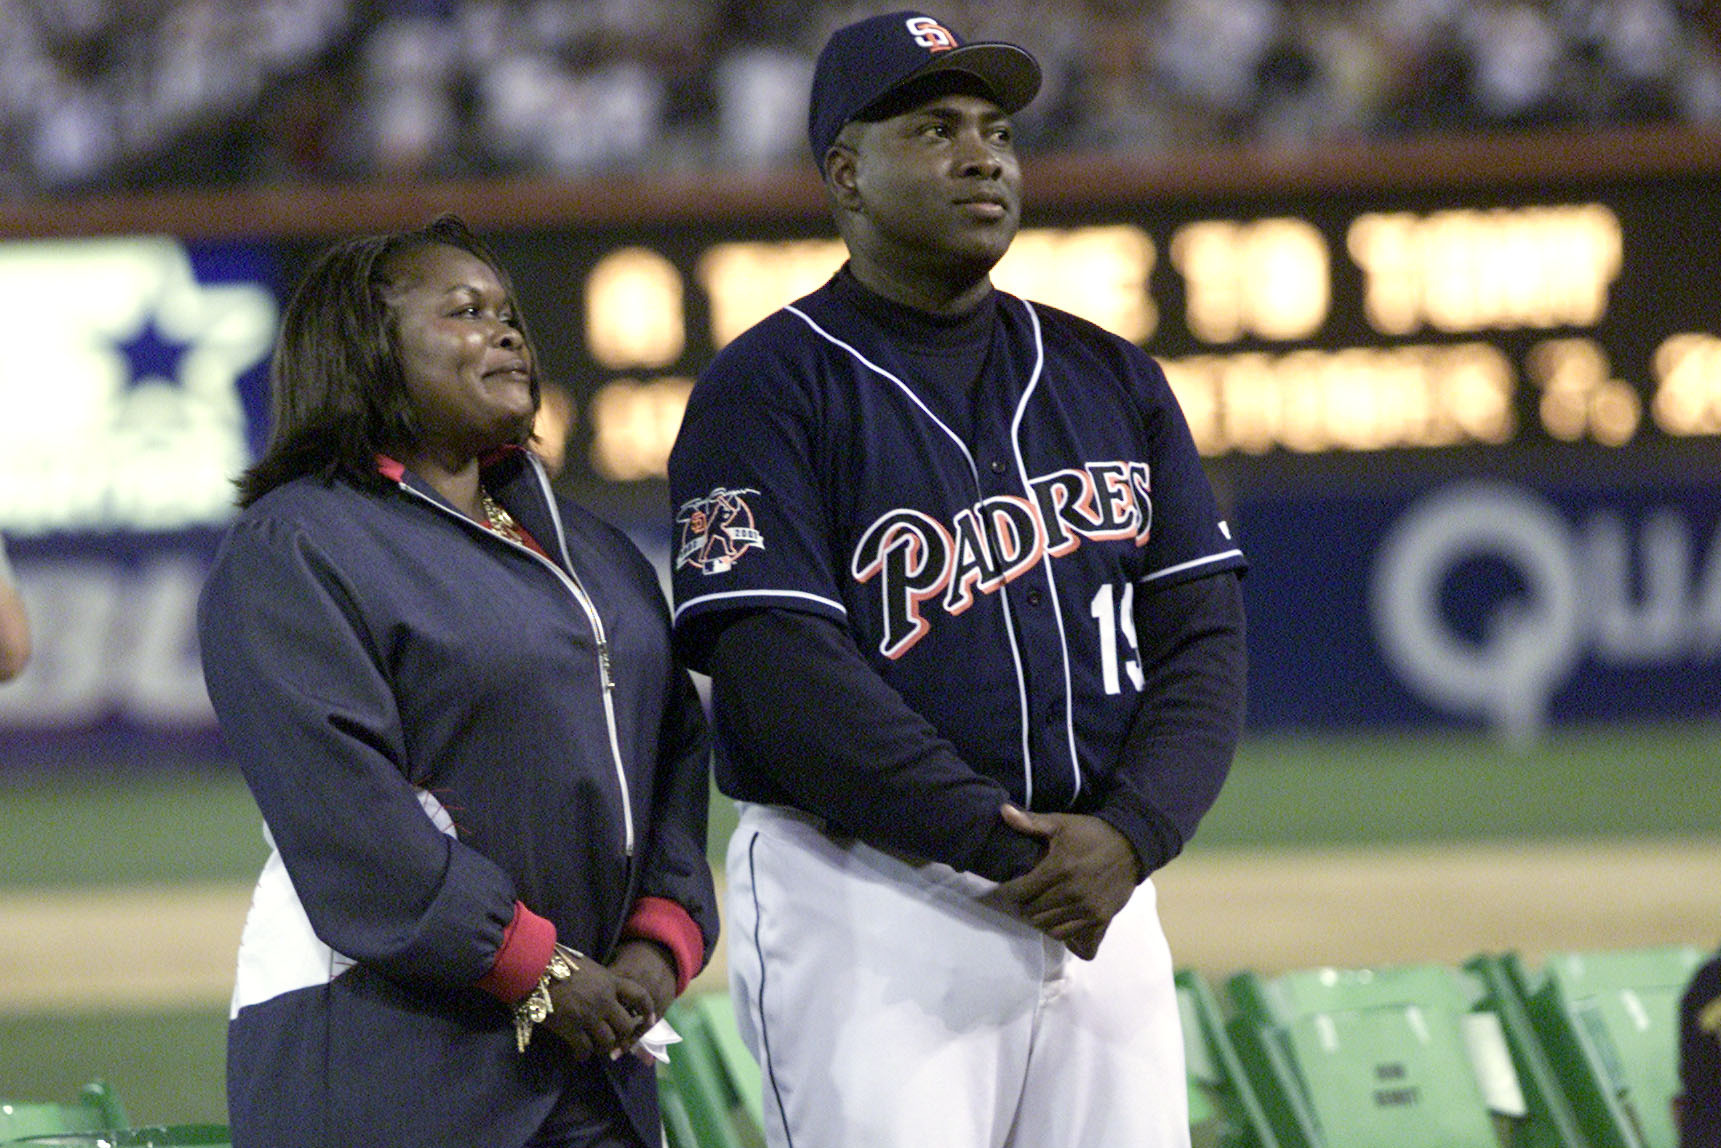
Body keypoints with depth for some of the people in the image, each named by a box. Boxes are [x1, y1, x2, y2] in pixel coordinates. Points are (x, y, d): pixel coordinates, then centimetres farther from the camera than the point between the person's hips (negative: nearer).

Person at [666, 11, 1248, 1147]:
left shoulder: (1112, 379, 16)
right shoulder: (770, 388, -2)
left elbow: (1204, 638, 10)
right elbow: (783, 671, -13)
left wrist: (1130, 831, -9)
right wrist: (1003, 840, -18)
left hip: (1103, 897, 6)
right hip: (865, 911, -5)